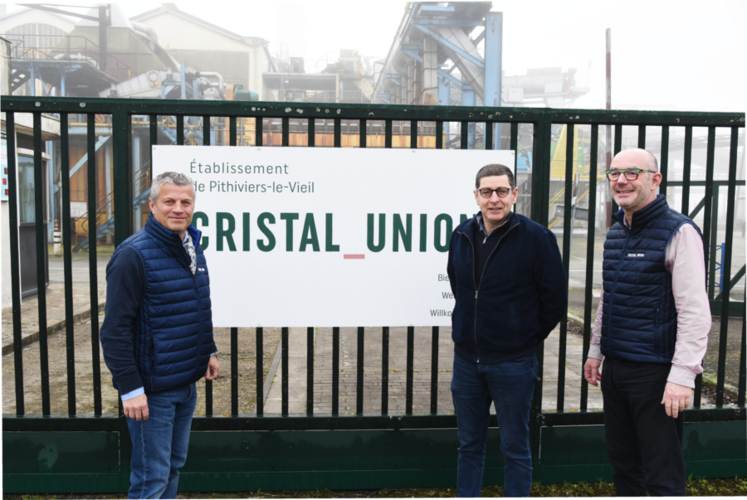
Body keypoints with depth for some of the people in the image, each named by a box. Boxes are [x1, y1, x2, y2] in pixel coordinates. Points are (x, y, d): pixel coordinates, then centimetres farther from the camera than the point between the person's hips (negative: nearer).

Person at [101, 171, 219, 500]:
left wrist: (209, 352, 16)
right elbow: (116, 328, -19)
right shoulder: (134, 254, -16)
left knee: (173, 466, 20)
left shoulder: (193, 249, 9)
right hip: (152, 389, -8)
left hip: (187, 383, 8)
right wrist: (129, 387, -20)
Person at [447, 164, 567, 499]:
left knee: (515, 449, 9)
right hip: (466, 359, 5)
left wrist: (529, 337, 1)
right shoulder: (462, 235, 3)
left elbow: (555, 299, -6)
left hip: (512, 364, -4)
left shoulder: (537, 238, -12)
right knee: (469, 446, 16)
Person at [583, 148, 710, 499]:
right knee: (622, 463, 18)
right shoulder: (615, 233, 12)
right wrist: (596, 351, 19)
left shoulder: (678, 232, -12)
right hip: (614, 368, 7)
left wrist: (682, 375, -22)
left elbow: (695, 311, -18)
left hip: (655, 371, -7)